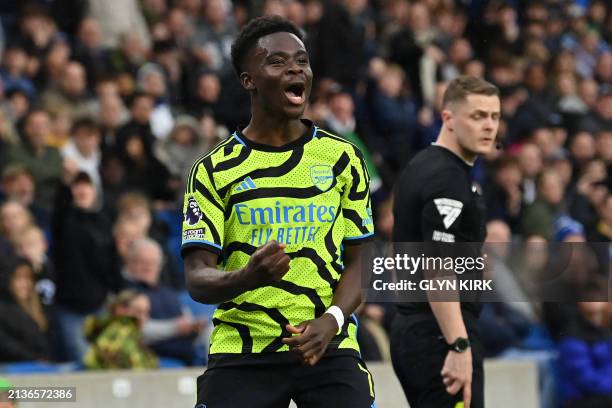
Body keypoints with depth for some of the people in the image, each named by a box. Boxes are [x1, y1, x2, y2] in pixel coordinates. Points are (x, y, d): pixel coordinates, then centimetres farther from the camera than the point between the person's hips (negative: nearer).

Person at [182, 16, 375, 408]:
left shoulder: (343, 157, 8)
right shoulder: (215, 169, 3)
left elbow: (358, 259, 9)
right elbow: (197, 279, -3)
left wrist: (331, 320, -9)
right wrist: (246, 278, -25)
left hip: (329, 349, 1)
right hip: (240, 352, -1)